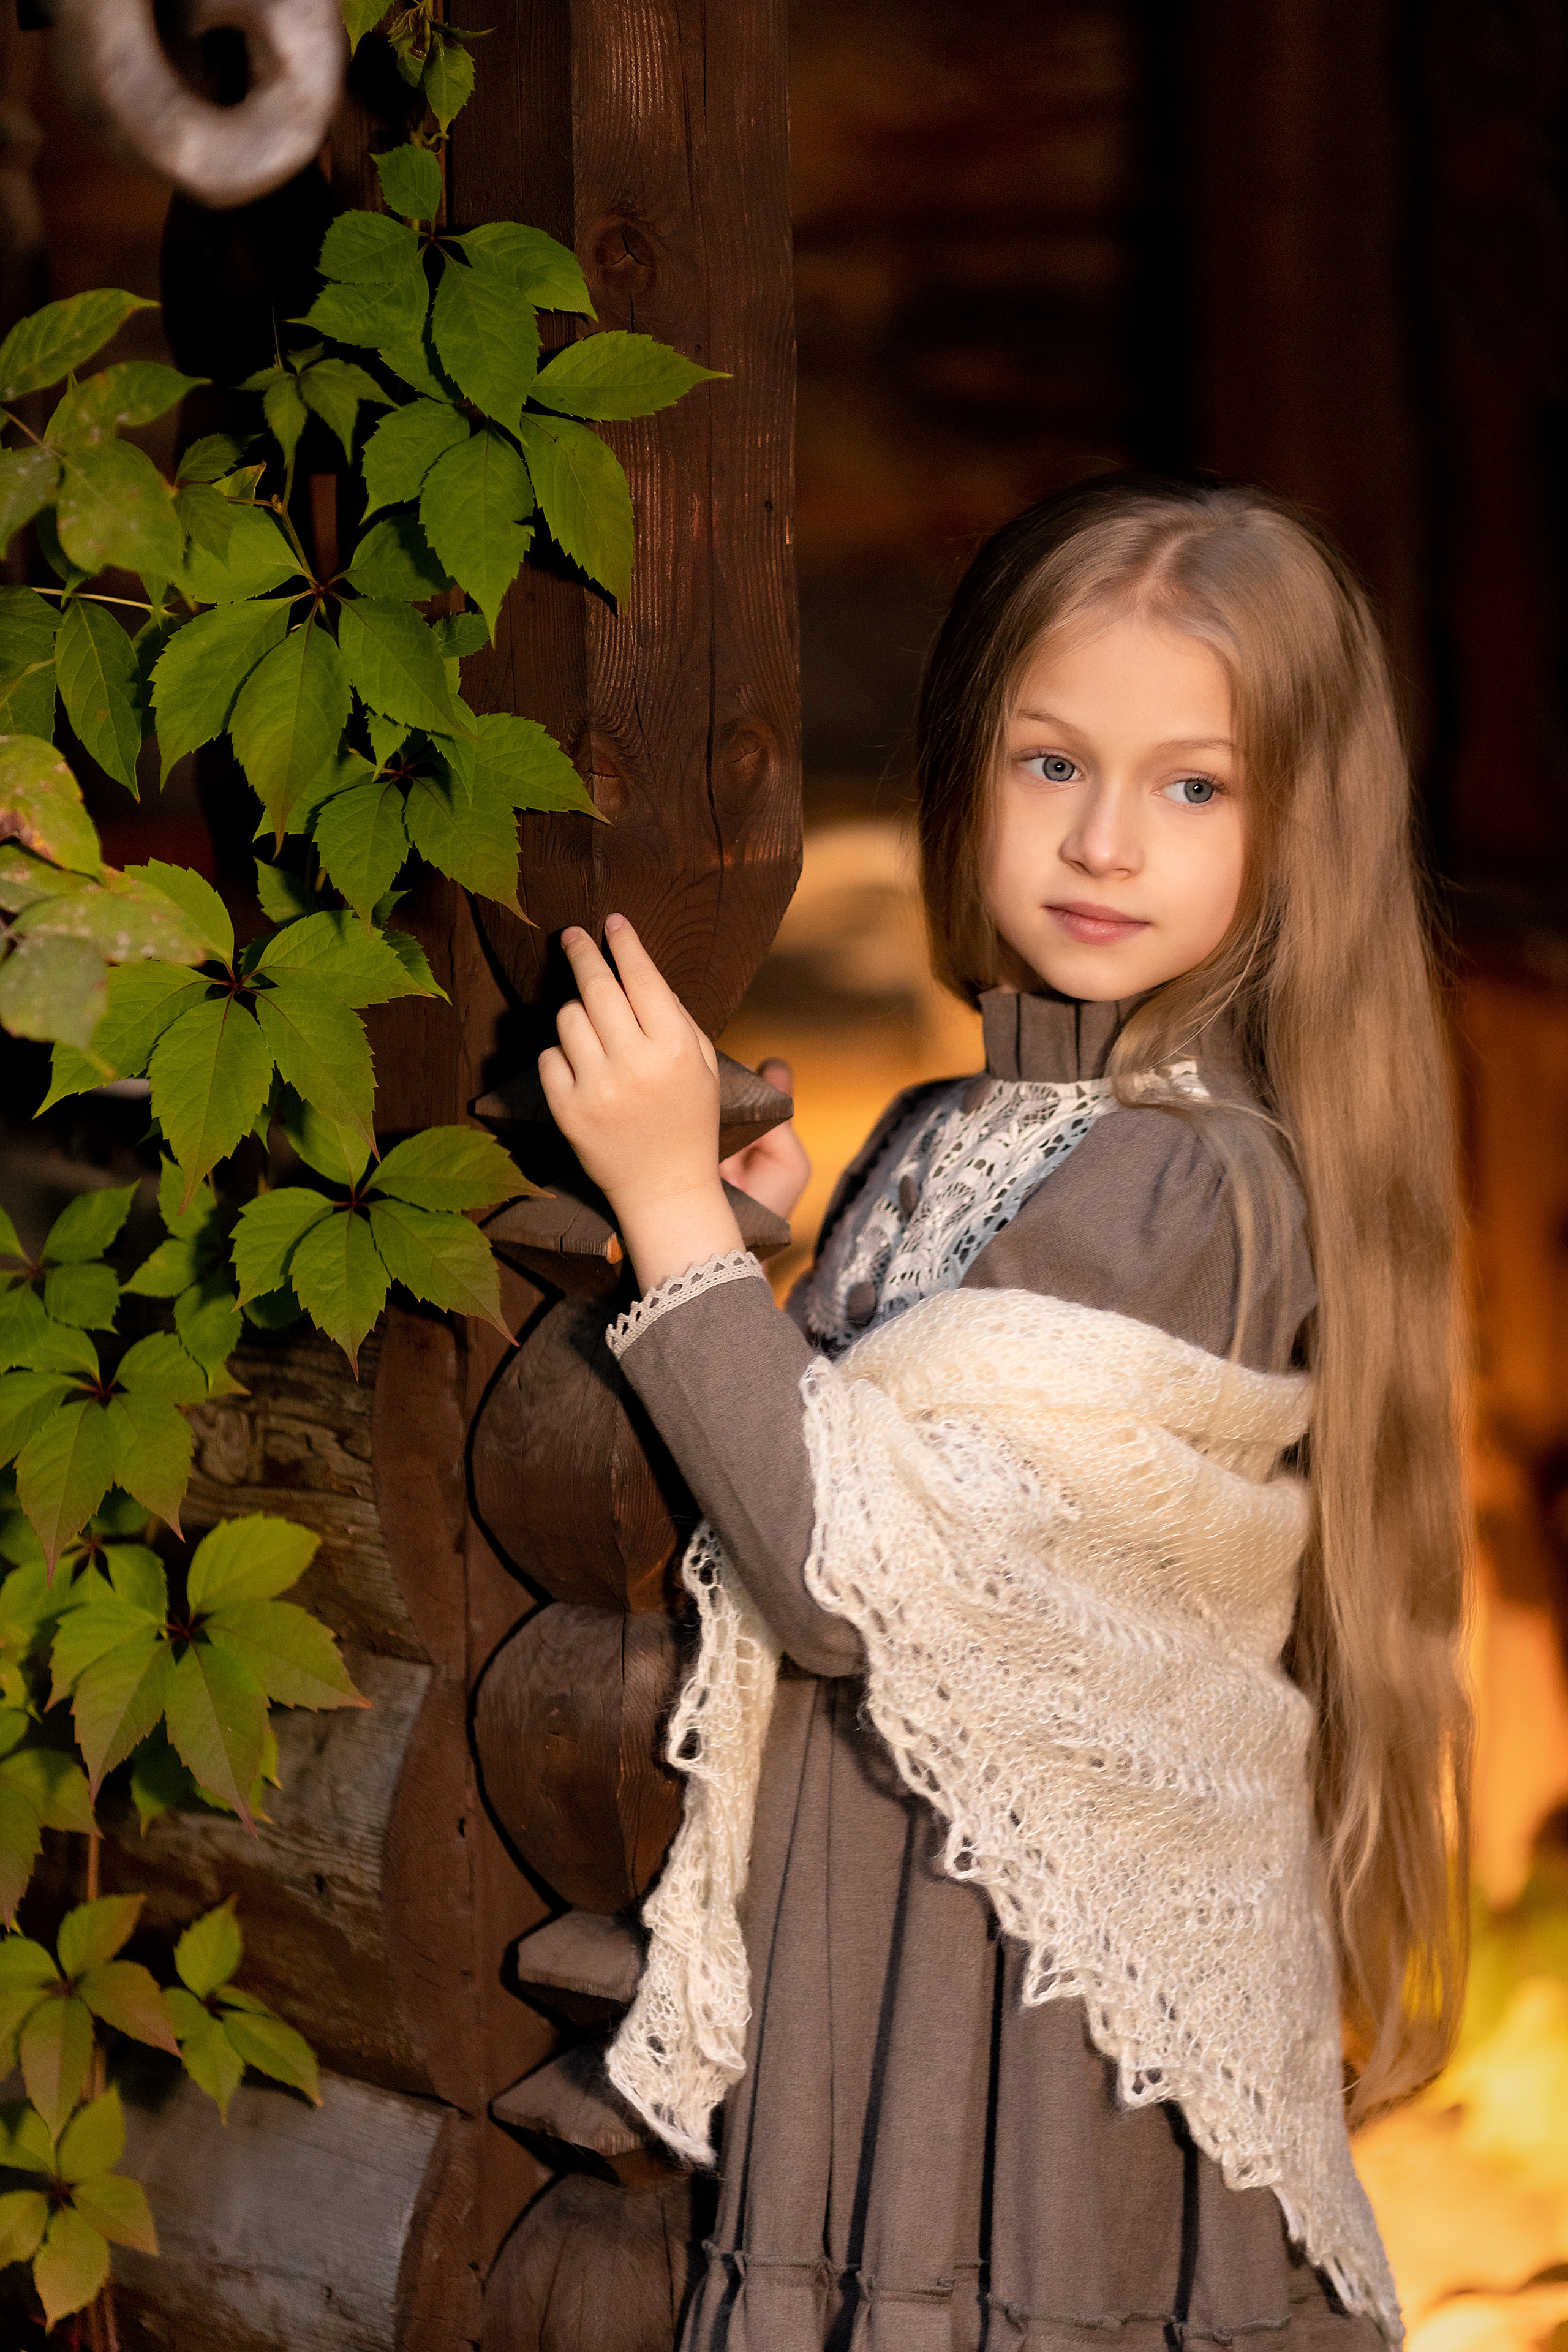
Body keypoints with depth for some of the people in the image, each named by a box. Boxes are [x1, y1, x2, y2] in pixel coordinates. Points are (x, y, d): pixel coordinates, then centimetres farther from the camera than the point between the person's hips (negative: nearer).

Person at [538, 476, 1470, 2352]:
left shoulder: (1191, 1189, -18)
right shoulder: (937, 1145, 8)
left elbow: (854, 1579, -20)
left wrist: (675, 1207, -15)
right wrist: (780, 1244, 3)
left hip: (1065, 2027, -8)